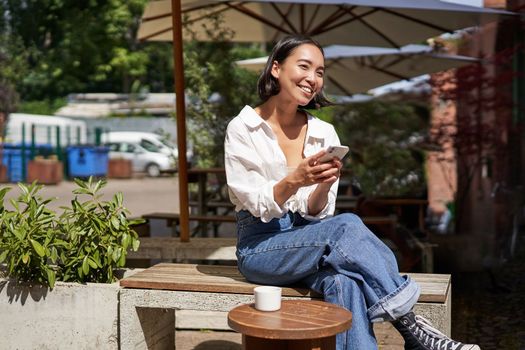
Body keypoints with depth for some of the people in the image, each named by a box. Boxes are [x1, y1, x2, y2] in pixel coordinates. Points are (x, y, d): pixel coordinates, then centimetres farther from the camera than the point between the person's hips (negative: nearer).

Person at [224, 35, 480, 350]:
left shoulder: (324, 133, 4)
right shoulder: (243, 129, -6)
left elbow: (316, 213, 0)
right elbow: (257, 206, -11)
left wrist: (323, 187, -22)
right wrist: (293, 181, -30)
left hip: (307, 238, 3)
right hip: (260, 247, -3)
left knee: (344, 282, -34)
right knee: (347, 227, -30)